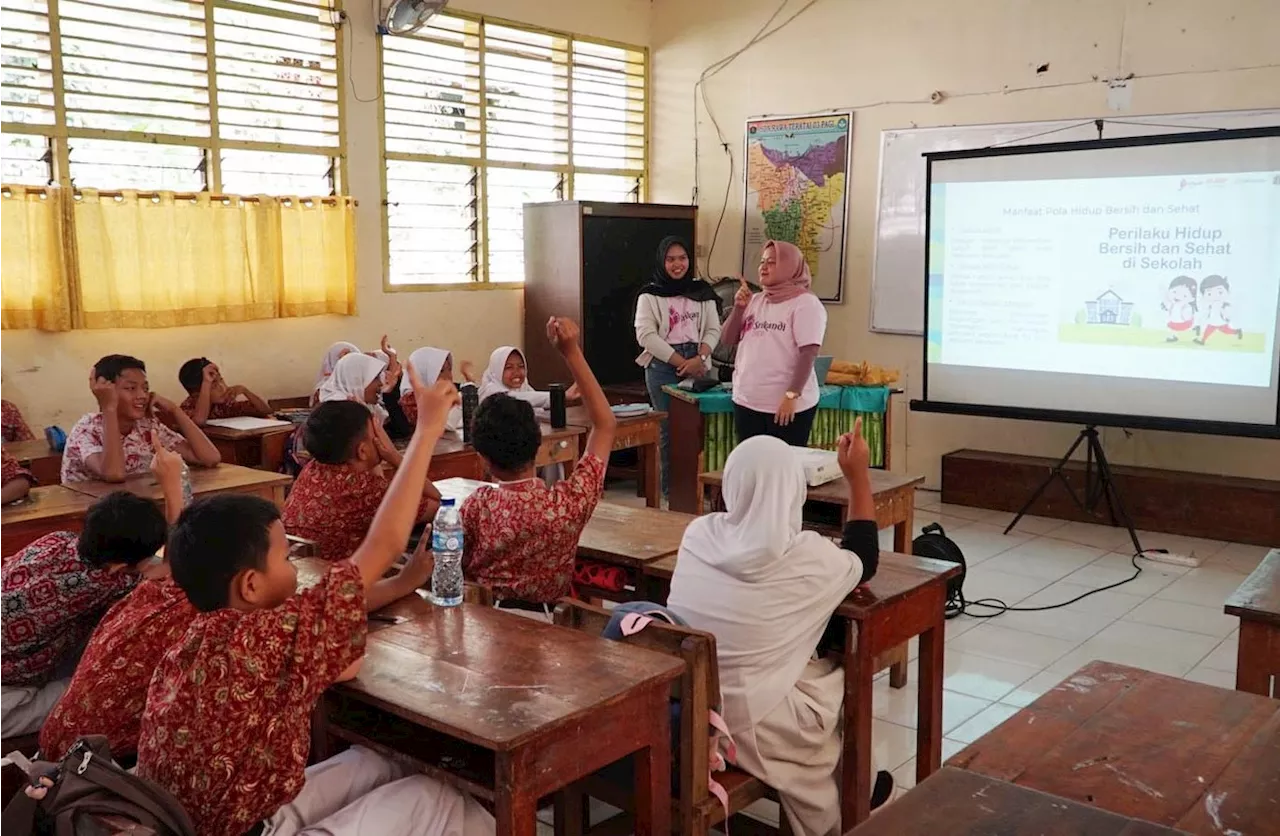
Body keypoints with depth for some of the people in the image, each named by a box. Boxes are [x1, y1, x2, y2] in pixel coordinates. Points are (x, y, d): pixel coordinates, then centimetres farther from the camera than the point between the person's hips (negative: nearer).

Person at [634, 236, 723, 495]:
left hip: (698, 366, 2)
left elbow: (713, 330, 7)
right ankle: (670, 489, 11)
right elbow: (646, 335, -9)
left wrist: (699, 359, -12)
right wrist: (681, 362, -13)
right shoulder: (650, 295, 1)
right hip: (663, 367, -2)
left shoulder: (702, 292, 10)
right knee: (669, 429, 0)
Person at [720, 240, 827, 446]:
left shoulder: (805, 303, -8)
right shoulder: (755, 301, 13)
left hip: (786, 405, -6)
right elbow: (727, 340, 13)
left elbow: (808, 353, -15)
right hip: (747, 402, 6)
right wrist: (739, 308, -2)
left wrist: (792, 395, -22)